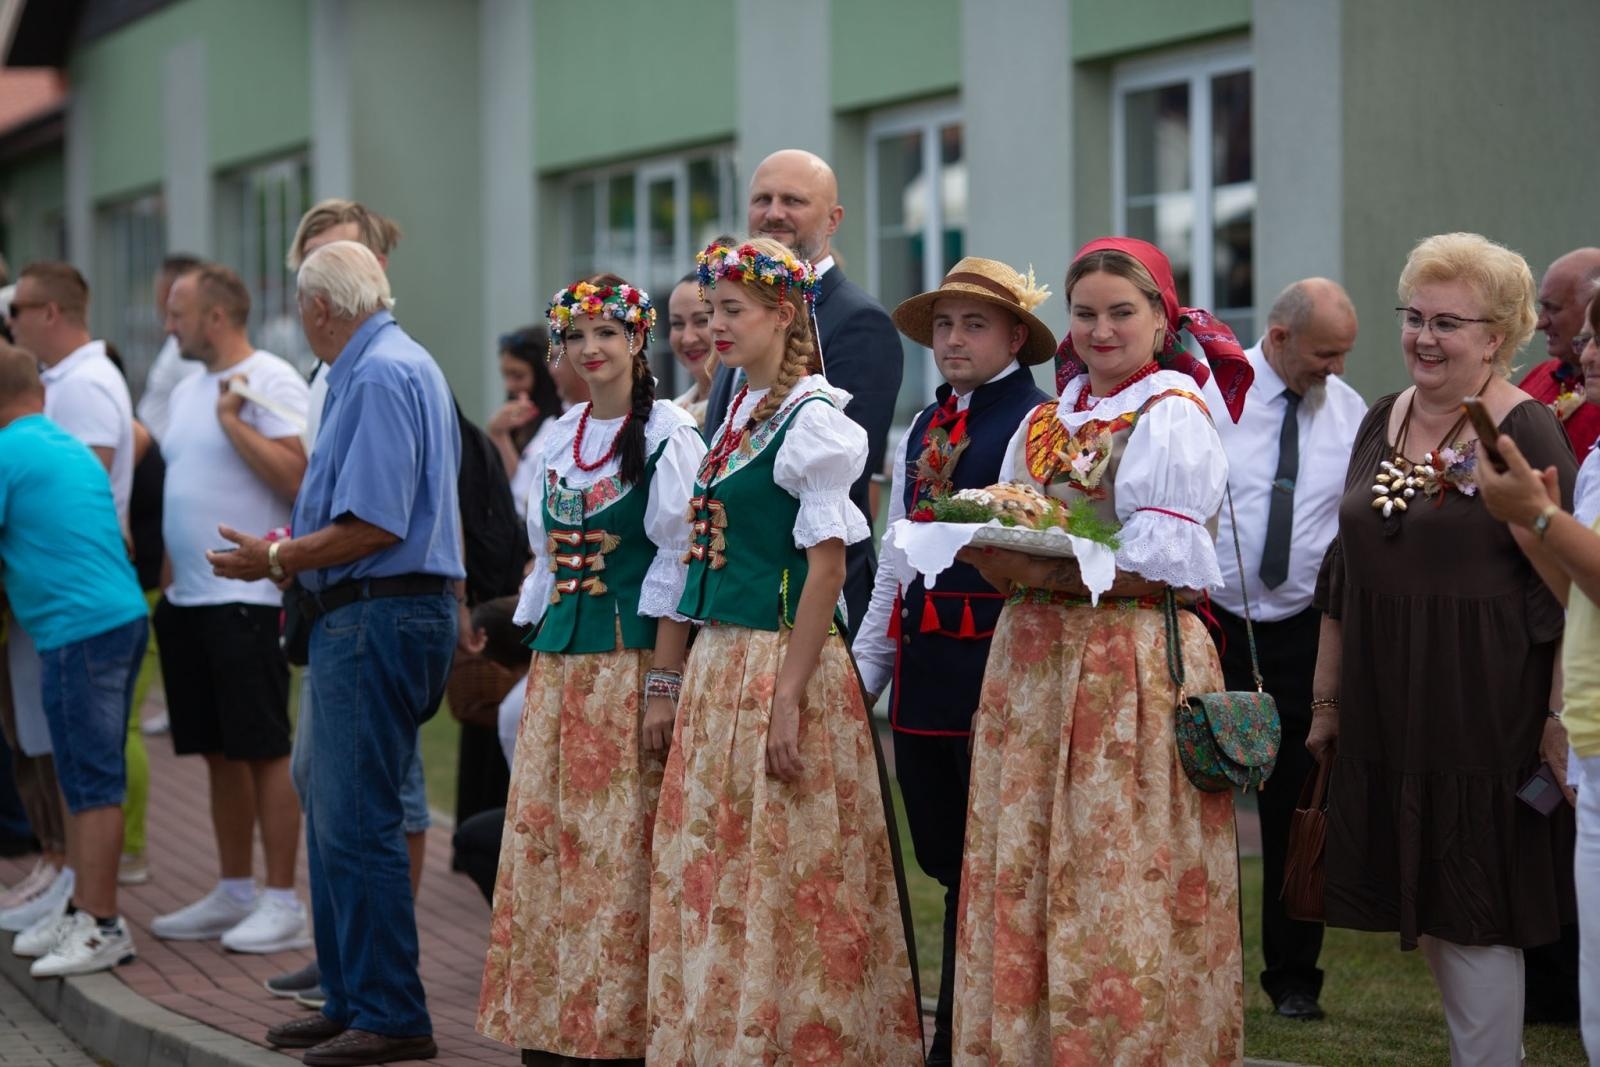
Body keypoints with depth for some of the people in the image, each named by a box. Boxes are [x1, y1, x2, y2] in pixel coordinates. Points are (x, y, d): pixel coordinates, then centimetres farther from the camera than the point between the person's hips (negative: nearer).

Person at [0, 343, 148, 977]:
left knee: (92, 782, -7)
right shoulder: (75, 449, 19)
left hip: (78, 629, -9)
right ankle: (83, 910, 21)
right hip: (123, 617, 9)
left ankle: (101, 926, -5)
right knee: (88, 776, 15)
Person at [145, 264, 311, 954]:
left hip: (246, 598, -8)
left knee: (264, 751, -5)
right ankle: (234, 895, 21)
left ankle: (283, 903, -1)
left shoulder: (271, 382, -9)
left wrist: (232, 421, -19)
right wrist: (166, 582, 16)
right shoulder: (186, 391, 17)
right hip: (187, 598, 9)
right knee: (218, 753, 13)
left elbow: (297, 477, -20)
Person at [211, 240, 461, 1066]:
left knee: (356, 819, -8)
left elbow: (376, 524, -22)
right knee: (334, 814, 15)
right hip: (366, 616, 11)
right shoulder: (400, 365, 18)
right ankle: (350, 1001, 21)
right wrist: (292, 556, 22)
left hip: (378, 617, -11)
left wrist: (279, 559, -12)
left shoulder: (380, 377, -14)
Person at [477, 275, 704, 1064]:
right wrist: (538, 665, 14)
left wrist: (663, 685, -16)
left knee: (618, 849, -6)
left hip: (628, 663, -6)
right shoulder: (560, 437, 14)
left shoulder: (667, 433, -6)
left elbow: (677, 566, -10)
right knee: (543, 845, 5)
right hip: (557, 665, 7)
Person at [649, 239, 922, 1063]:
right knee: (707, 874, 10)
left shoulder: (814, 417, -10)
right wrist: (688, 680, 16)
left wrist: (789, 698, -20)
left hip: (780, 665, -8)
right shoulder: (736, 414, 14)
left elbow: (827, 565, -15)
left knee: (777, 880, -4)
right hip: (717, 663, 8)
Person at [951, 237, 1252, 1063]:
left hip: (1132, 665, -7)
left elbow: (1158, 564, -13)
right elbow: (1007, 542, 18)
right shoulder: (1047, 421, 17)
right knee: (1021, 874, 6)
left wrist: (1036, 568, -18)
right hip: (1032, 666, 7)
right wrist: (995, 555, -5)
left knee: (1120, 886, -5)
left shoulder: (1172, 415, -5)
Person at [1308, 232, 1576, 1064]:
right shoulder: (1382, 424, 10)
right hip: (1384, 710, 6)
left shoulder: (1528, 434, -9)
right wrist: (1326, 698, 16)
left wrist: (1560, 720, -15)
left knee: (1475, 915, -1)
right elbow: (1343, 574, 16)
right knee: (1423, 907, 12)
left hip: (1483, 711, -6)